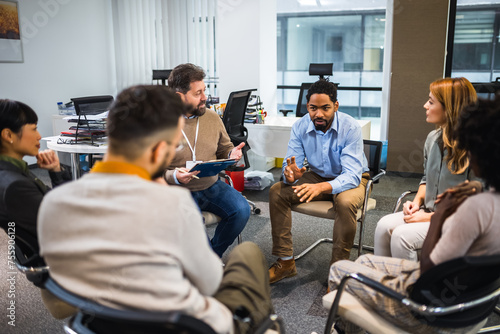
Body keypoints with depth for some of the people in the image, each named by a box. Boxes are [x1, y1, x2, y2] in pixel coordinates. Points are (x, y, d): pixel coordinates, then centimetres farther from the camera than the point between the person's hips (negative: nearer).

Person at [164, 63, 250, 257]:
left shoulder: (212, 117, 6)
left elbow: (224, 148, 18)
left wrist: (232, 154, -6)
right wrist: (173, 176, -28)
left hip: (212, 186, 4)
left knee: (242, 210, -20)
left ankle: (212, 255, 5)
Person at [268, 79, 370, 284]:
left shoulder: (350, 128, -25)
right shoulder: (300, 127, -13)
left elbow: (352, 175, -33)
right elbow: (292, 164, -14)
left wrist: (322, 187, -52)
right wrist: (290, 173, -42)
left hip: (352, 178, -4)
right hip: (317, 175, 4)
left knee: (346, 203, -39)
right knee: (277, 192, -17)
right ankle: (285, 262, -9)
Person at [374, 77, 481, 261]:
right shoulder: (433, 138, 6)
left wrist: (430, 217, -18)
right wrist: (417, 201, 1)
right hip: (428, 212, 7)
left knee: (402, 235, -25)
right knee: (384, 225, -15)